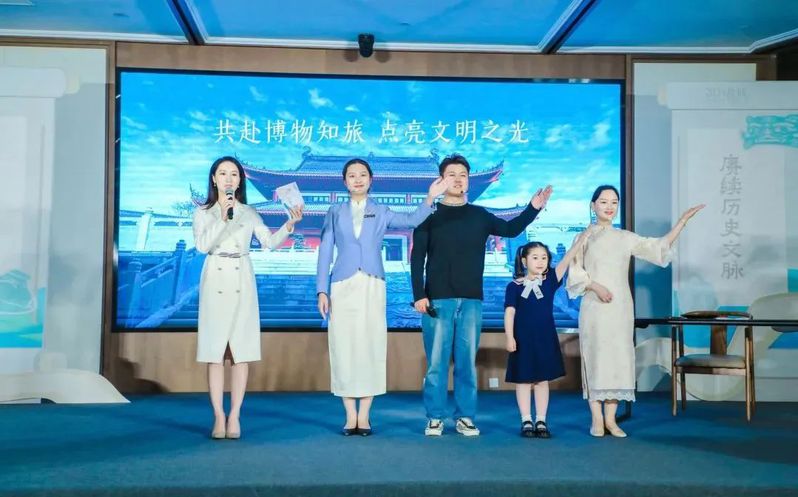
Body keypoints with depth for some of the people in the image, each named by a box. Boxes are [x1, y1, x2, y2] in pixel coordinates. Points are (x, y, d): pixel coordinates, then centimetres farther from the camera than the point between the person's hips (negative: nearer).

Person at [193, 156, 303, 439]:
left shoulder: (249, 213, 11)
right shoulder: (203, 212, 8)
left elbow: (270, 242, 1)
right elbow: (201, 246, -8)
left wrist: (289, 224, -15)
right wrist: (223, 219, -17)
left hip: (242, 281, 1)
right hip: (215, 280, -1)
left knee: (242, 350, -2)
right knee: (214, 351, -3)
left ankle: (235, 416, 4)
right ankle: (219, 417, 2)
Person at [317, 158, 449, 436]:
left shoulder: (381, 213, 12)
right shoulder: (335, 212, 12)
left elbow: (412, 220, -5)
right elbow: (325, 252, 8)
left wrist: (430, 198, -20)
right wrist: (322, 291, 0)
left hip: (372, 286, 0)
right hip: (342, 287, 0)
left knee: (370, 346, -2)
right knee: (344, 347, -2)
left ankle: (364, 417, 6)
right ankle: (350, 417, 6)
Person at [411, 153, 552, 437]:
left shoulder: (480, 216, 11)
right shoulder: (430, 215, 3)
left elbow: (511, 229, 20)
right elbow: (417, 258, -1)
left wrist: (534, 208, 5)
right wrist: (419, 295, -10)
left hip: (471, 300, 2)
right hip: (437, 299, -2)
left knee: (467, 361, 4)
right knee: (436, 362, -2)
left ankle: (465, 418, 11)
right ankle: (435, 418, 6)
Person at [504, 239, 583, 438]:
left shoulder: (550, 281, 1)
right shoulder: (514, 286, -6)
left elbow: (566, 261, -8)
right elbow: (510, 312, -8)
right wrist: (509, 337, -15)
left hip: (546, 339, 3)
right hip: (523, 339, -3)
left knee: (542, 380, 9)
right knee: (523, 380, 5)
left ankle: (541, 421, 16)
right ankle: (526, 421, 13)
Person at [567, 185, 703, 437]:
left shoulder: (626, 238, 11)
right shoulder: (584, 237, 4)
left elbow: (659, 247, 7)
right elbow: (575, 272, 0)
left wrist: (682, 221, 2)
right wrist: (595, 286, -16)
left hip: (620, 307, 3)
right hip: (594, 307, -3)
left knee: (618, 358, 1)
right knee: (595, 358, -3)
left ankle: (610, 418, 7)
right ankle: (596, 419, 2)